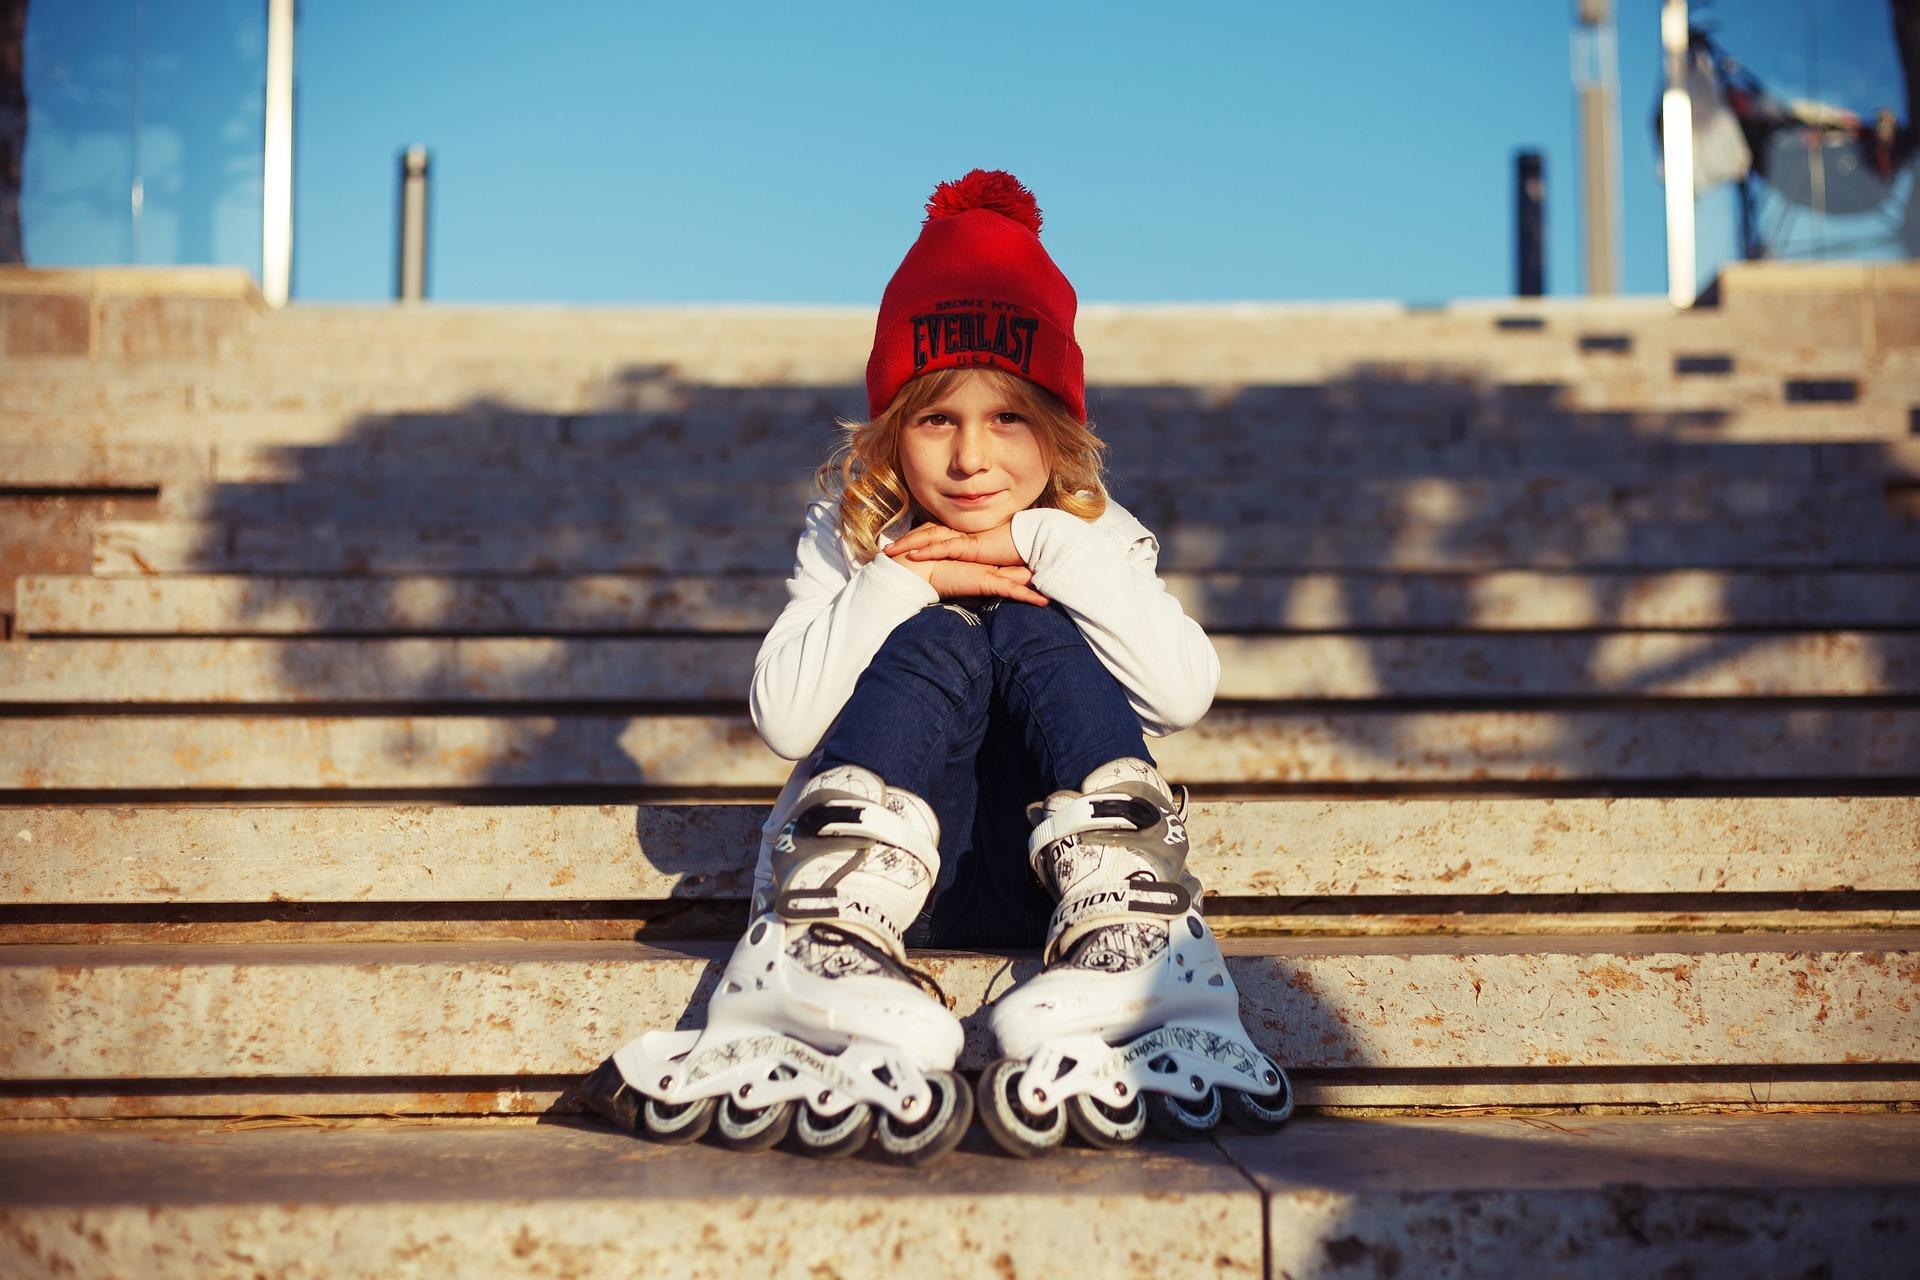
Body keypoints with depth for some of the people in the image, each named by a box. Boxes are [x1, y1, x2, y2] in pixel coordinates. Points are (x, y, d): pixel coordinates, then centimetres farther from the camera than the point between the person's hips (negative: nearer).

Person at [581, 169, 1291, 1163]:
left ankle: (1129, 991, -38)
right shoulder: (850, 540, 1)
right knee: (936, 644, -25)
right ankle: (823, 986, -44)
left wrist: (1047, 546, -20)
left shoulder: (1092, 540, 2)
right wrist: (902, 581, -21)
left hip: (1052, 865, 1)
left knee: (1038, 634, -22)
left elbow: (1185, 693, -17)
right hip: (888, 862, 0)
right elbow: (781, 719, -14)